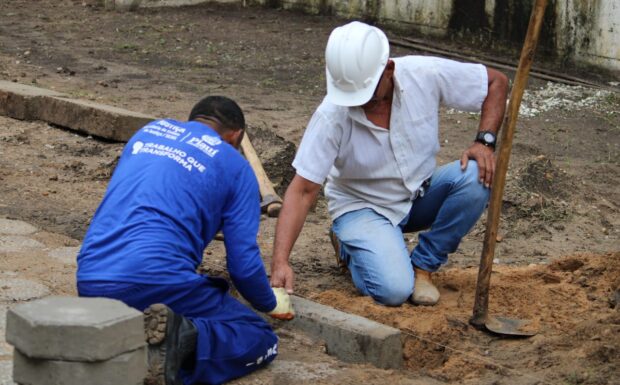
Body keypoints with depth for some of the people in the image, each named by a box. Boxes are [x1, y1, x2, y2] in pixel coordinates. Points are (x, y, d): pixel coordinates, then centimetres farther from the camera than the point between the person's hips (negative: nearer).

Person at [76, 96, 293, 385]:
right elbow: (244, 264, 3)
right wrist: (271, 306, 25)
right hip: (157, 281, -6)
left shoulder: (148, 131, 24)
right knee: (261, 339, 7)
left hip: (90, 285, 6)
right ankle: (184, 341, -23)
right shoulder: (234, 166, 9)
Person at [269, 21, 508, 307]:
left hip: (420, 195, 3)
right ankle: (349, 246, 8)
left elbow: (496, 82, -6)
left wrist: (484, 141, -20)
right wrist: (280, 262, -35)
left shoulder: (425, 74, -21)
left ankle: (422, 264, -6)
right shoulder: (331, 116, -26)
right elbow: (303, 190, -25)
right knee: (393, 290, -28)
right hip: (362, 206, -3)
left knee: (474, 178, -27)